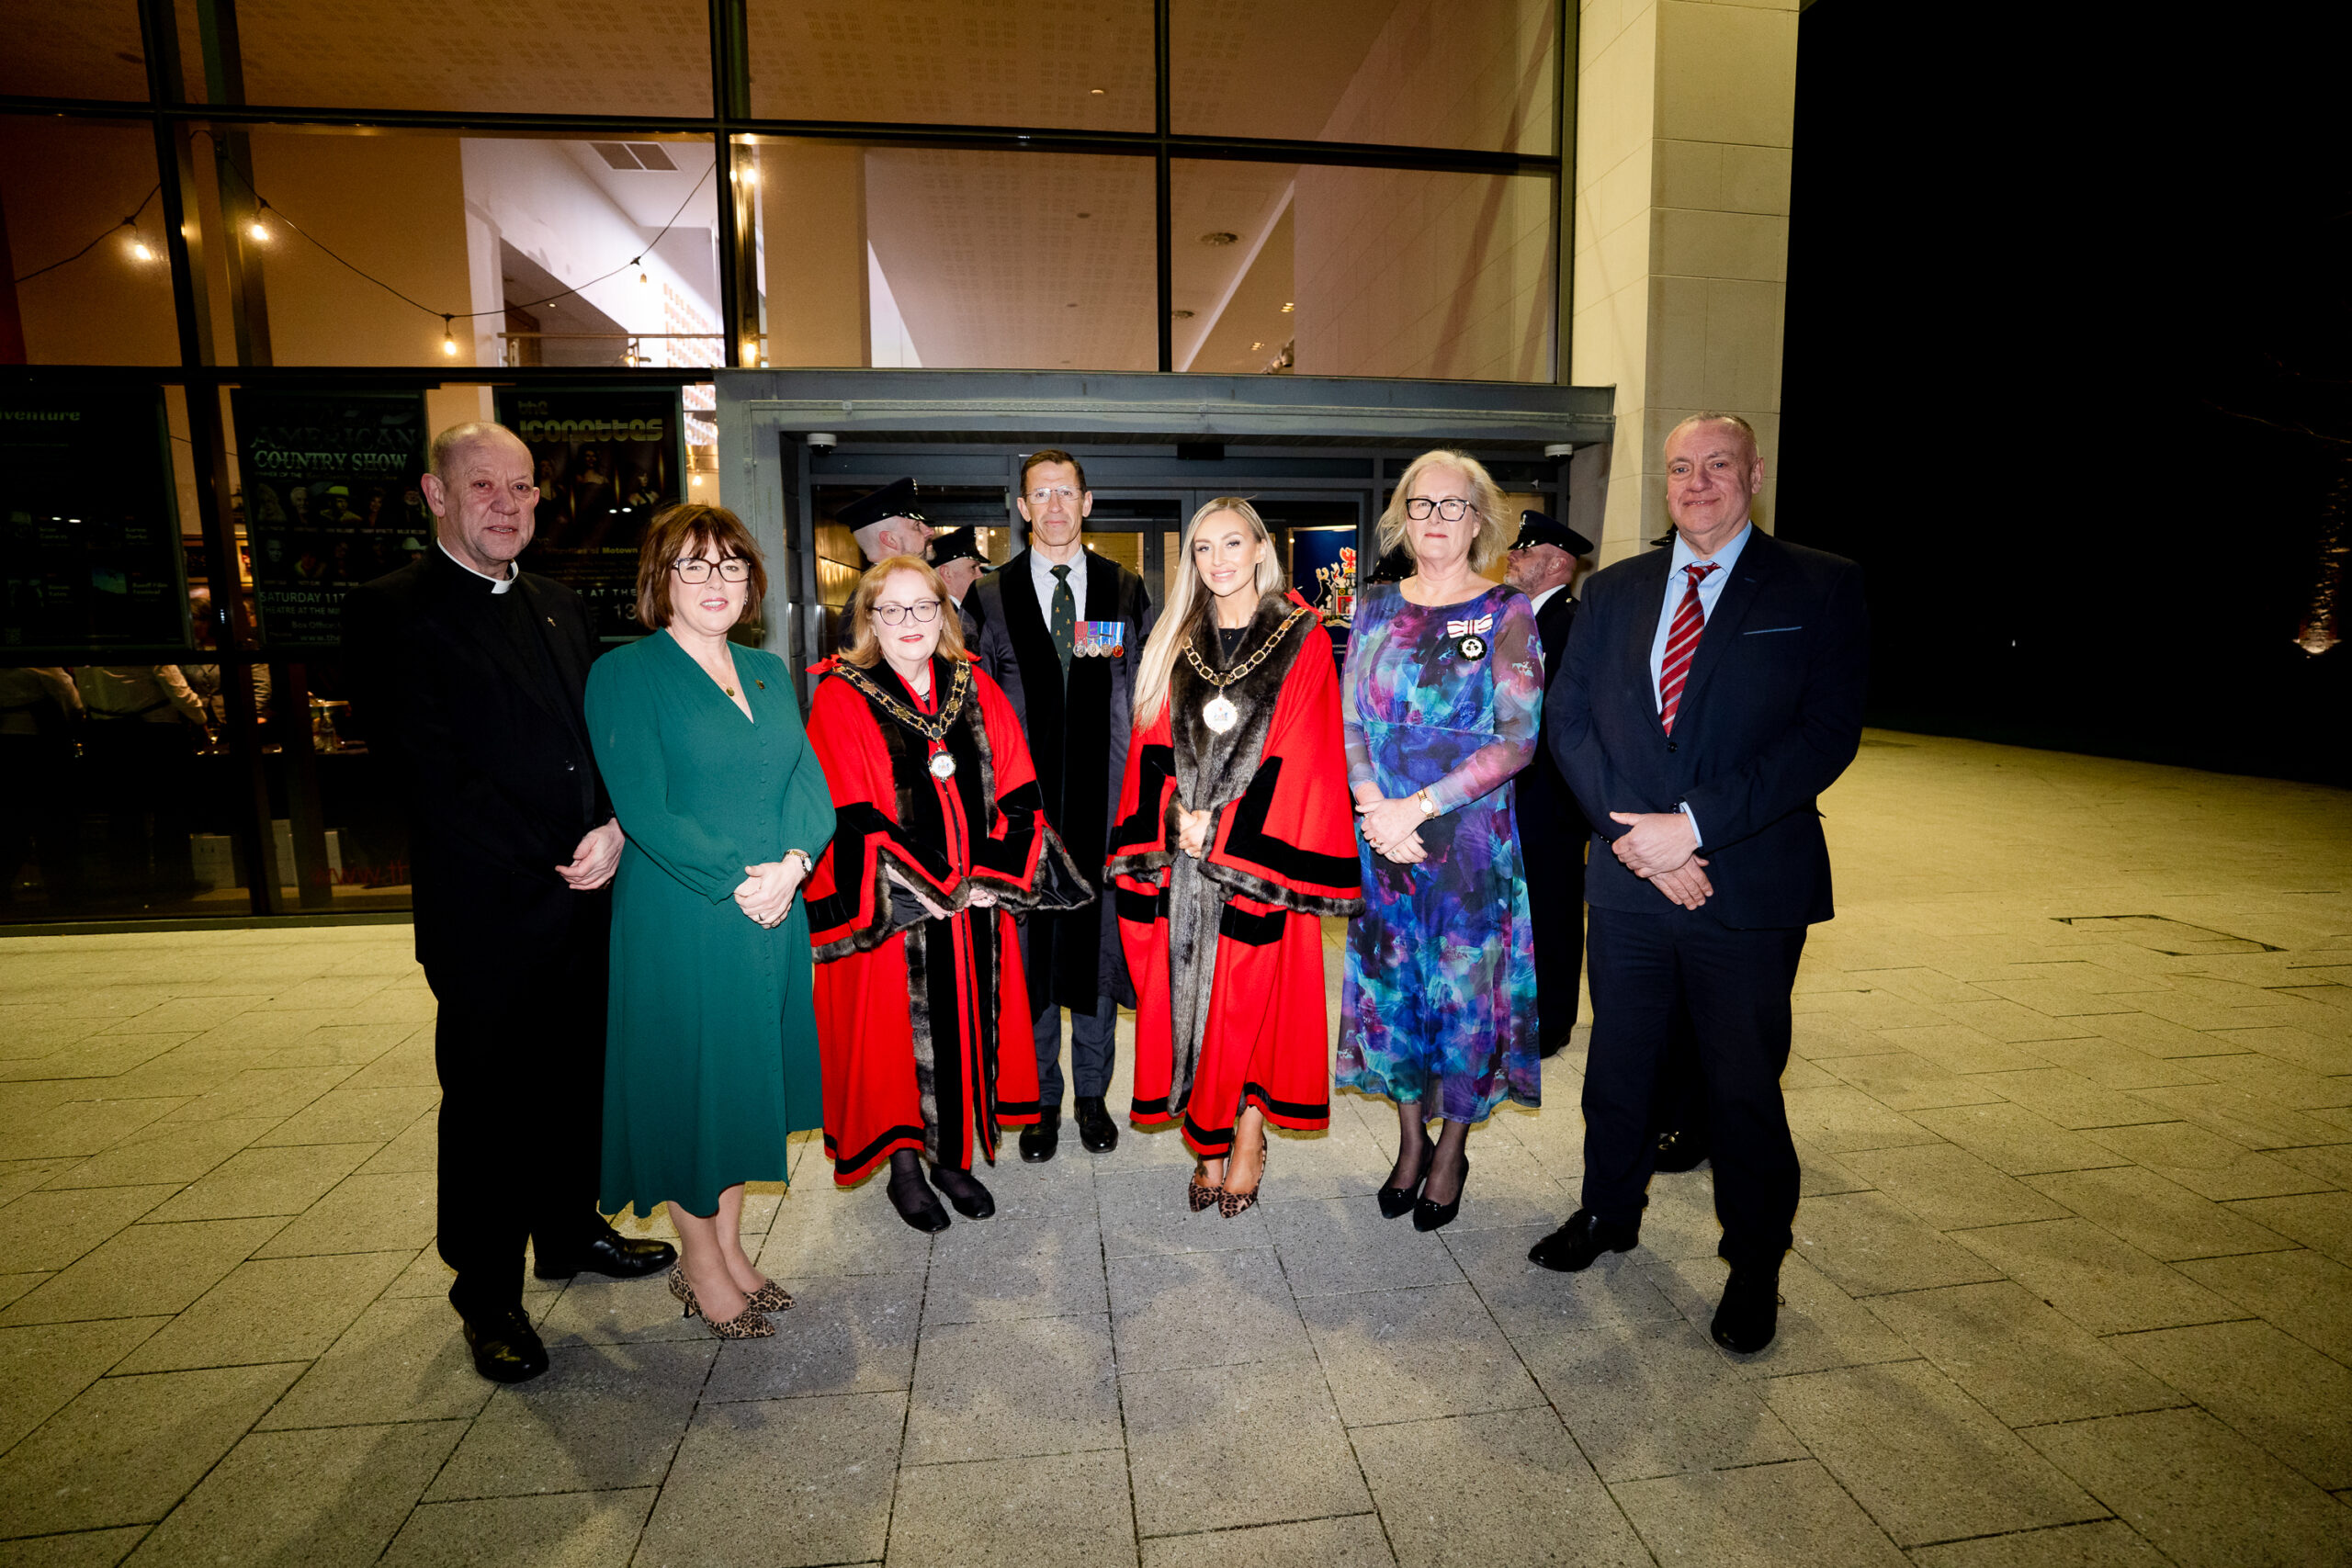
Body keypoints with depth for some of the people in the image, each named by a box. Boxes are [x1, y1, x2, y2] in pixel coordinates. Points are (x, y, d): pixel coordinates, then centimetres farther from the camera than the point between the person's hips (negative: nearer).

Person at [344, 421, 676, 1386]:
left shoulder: (559, 608, 13)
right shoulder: (390, 613, -8)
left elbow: (604, 735, 10)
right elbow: (433, 774, -15)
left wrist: (613, 828, -9)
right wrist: (553, 861, -16)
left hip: (586, 900, 6)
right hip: (487, 917, -6)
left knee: (578, 1079, 18)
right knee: (488, 1105, 8)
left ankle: (570, 1231, 38)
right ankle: (488, 1295, 26)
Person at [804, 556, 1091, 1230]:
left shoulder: (977, 690, 6)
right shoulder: (841, 699, -6)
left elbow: (1018, 793, 2)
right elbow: (852, 819, -12)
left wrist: (994, 875, -10)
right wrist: (932, 887, -15)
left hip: (979, 903, 4)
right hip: (893, 910, -4)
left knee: (969, 1023, 12)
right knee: (900, 1030, 6)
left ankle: (951, 1154, 30)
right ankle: (904, 1166, 25)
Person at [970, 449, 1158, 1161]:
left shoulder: (1127, 590, 8)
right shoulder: (991, 595, 5)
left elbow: (1148, 691, 7)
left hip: (1105, 797, 1)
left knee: (1100, 938, 9)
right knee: (1031, 948, 6)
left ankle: (1092, 1095, 26)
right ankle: (1041, 1100, 24)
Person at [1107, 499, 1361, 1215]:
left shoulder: (1303, 641, -1)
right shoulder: (1175, 644, 12)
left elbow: (1304, 755, -7)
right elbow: (1152, 747, 8)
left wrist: (1221, 826, -11)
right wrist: (1175, 817, -9)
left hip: (1258, 854, -3)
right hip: (1181, 858, 4)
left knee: (1251, 998, 1)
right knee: (1189, 997, 6)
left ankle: (1248, 1137, 19)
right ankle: (1209, 1144, 19)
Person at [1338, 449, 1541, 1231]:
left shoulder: (1507, 613, -3)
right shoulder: (1376, 608, 7)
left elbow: (1519, 738, -11)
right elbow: (1349, 724, 5)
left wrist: (1420, 806, -16)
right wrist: (1374, 809, -11)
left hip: (1472, 837, -3)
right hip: (1383, 835, 3)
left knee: (1465, 986, 5)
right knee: (1390, 982, 10)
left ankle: (1452, 1150, 27)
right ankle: (1411, 1141, 30)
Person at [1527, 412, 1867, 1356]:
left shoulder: (1821, 589, -3)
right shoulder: (1613, 592, 8)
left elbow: (1827, 736, -12)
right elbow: (1569, 720, 2)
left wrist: (1694, 825, -19)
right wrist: (1630, 834, -11)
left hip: (1752, 886, -3)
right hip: (1626, 880, 3)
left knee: (1745, 1085, 10)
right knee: (1617, 1064, 17)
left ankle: (1754, 1267, 31)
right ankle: (1610, 1214, 40)